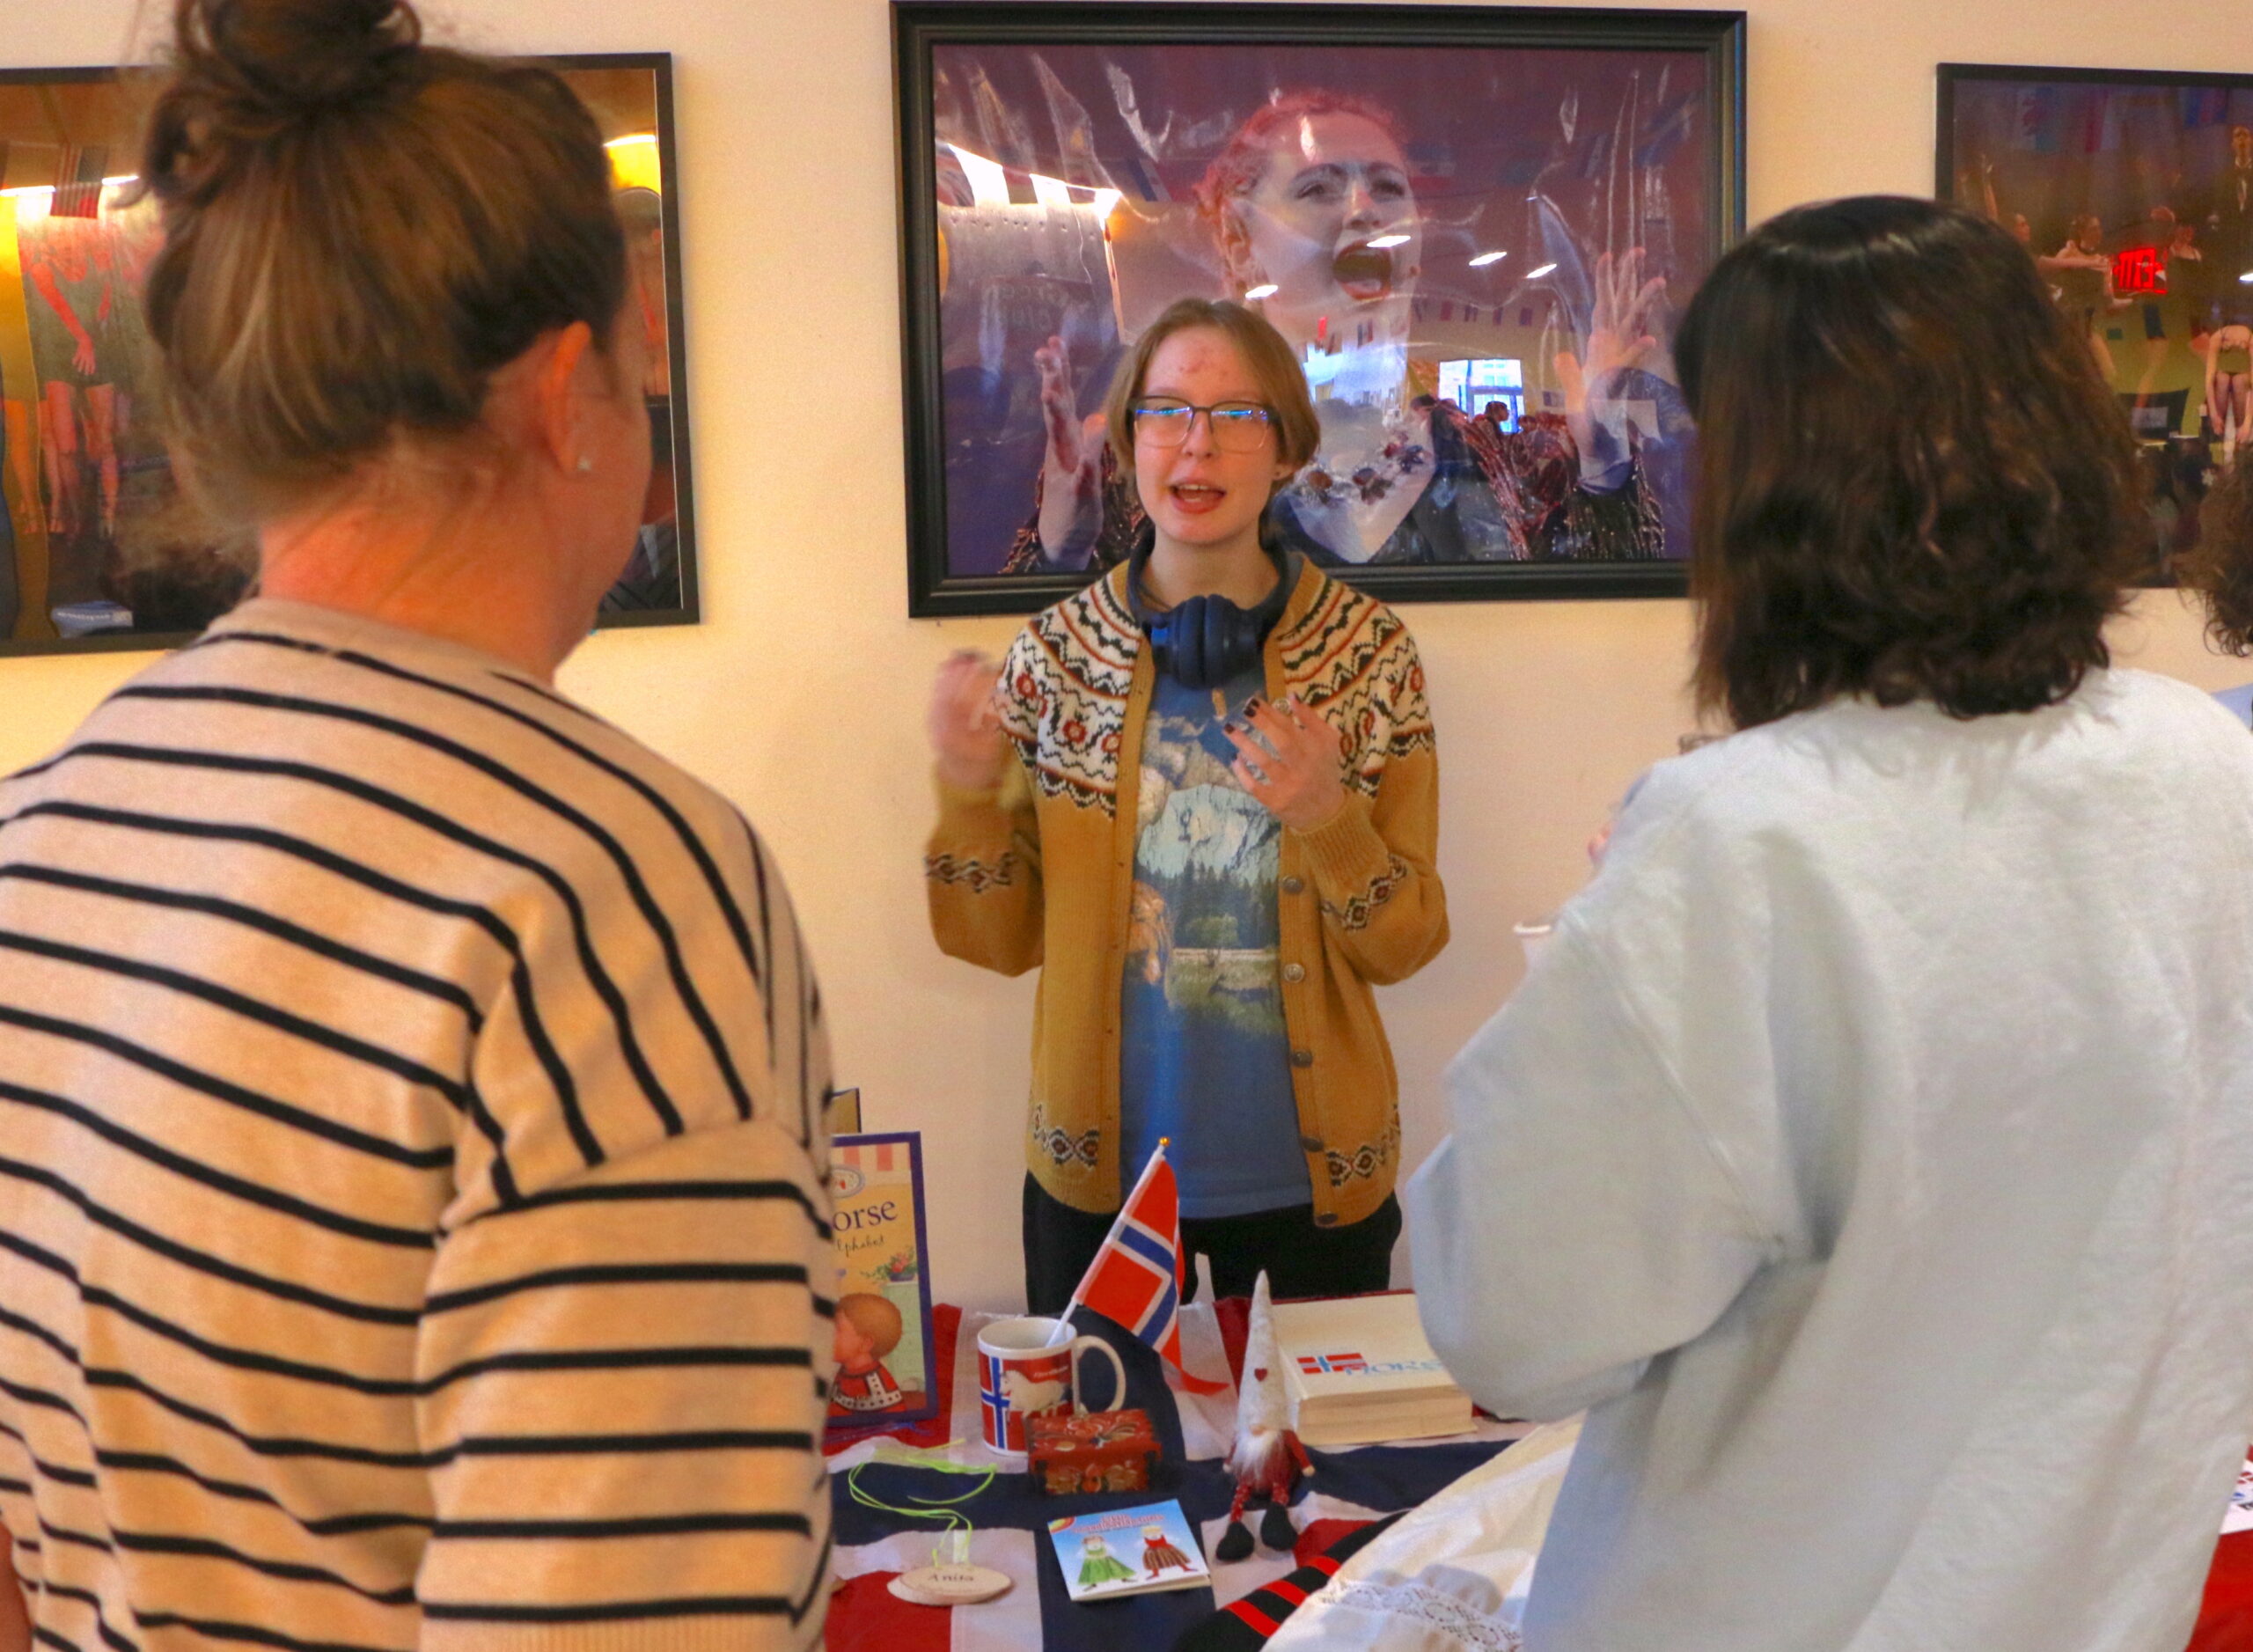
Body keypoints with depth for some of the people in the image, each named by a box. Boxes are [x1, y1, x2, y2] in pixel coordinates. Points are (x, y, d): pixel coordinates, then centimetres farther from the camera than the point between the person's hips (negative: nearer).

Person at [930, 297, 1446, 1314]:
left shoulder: (1367, 651, -4)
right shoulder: (1057, 655, -3)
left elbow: (1407, 945, -3)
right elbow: (1005, 941, 1)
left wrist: (1328, 819, -20)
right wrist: (970, 789, -15)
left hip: (1310, 1178, 0)